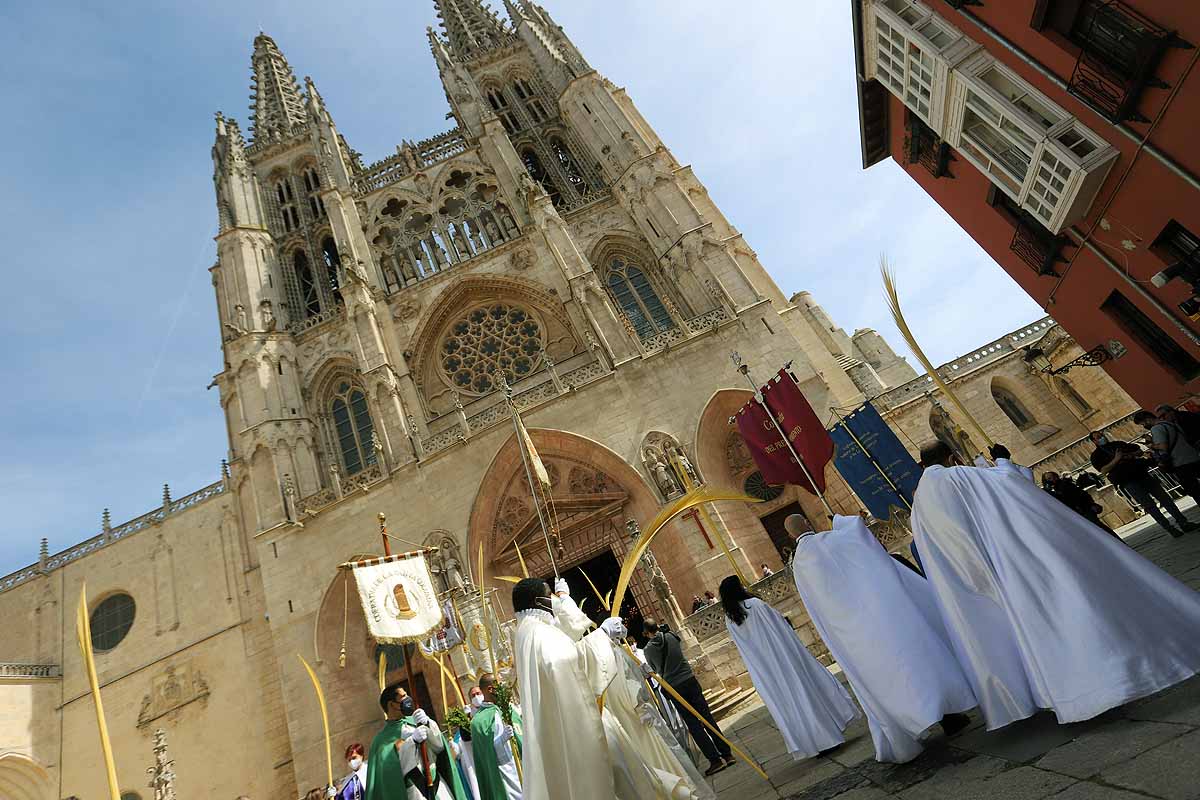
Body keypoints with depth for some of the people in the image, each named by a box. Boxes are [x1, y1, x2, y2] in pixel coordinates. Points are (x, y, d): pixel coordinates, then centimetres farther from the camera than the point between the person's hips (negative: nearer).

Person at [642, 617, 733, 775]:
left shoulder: (648, 649, -6)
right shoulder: (672, 636, 1)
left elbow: (656, 669, 9)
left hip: (674, 688, -3)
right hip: (690, 679, 3)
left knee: (694, 725, 3)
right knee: (707, 717, 9)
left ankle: (715, 760, 3)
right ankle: (727, 753, 12)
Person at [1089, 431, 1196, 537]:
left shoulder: (1119, 444, 16)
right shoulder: (1096, 455, -1)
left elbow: (1139, 451, 20)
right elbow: (1103, 471, -13)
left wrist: (1132, 454, -2)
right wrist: (1116, 460, -19)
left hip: (1142, 473, 5)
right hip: (1128, 482, -5)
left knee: (1164, 497, 5)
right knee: (1149, 506, -7)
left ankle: (1183, 523, 13)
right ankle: (1170, 529, 0)